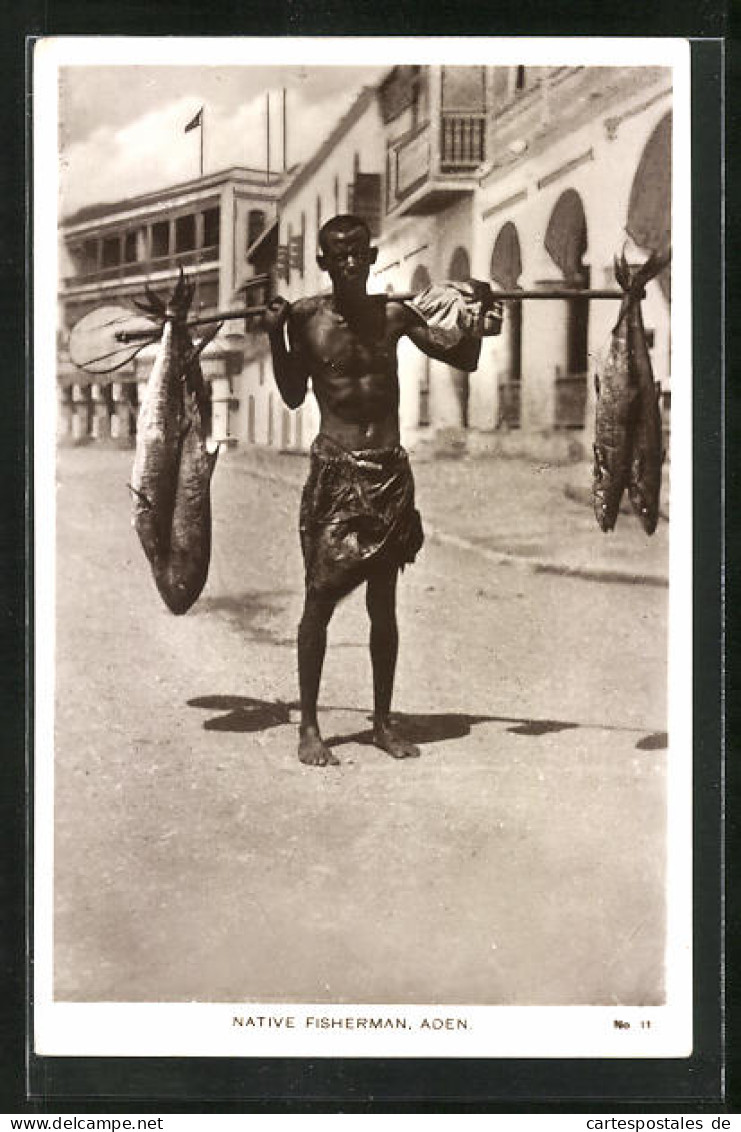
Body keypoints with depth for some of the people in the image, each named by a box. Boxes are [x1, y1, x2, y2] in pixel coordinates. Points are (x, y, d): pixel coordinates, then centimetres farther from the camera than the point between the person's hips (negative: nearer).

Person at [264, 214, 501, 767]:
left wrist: (477, 321, -4)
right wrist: (275, 334, -5)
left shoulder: (394, 313, 4)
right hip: (334, 471, -2)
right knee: (321, 597, -1)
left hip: (390, 471, 2)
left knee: (384, 604, 9)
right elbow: (293, 395, 5)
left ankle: (383, 721, 21)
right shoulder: (306, 316, -2)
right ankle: (309, 725, 11)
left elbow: (464, 360, 12)